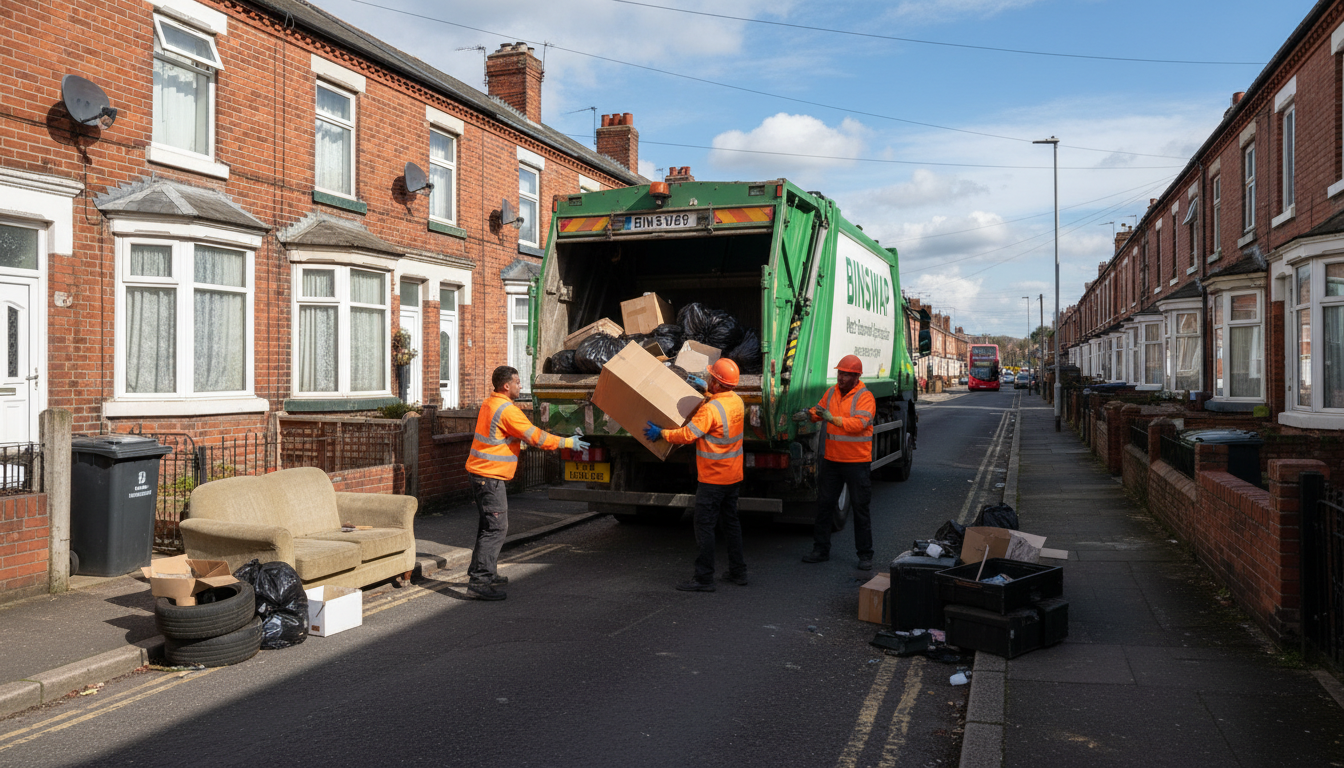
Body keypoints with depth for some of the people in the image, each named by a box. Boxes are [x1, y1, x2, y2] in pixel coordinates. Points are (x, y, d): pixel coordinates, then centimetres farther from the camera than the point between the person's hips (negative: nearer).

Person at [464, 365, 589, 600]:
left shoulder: (490, 403, 15)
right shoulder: (507, 410, -17)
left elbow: (521, 436, 26)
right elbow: (535, 437, -14)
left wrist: (549, 444, 26)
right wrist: (567, 442, -4)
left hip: (480, 472, 11)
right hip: (490, 476, -11)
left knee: (490, 525, 19)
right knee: (496, 528, -9)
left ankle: (486, 573, 28)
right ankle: (479, 582, -11)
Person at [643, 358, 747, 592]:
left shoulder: (710, 409, -23)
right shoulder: (737, 401, 3)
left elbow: (687, 435, -21)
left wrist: (661, 433, -9)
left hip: (713, 478, -9)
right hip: (734, 476, 9)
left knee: (704, 525, -2)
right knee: (731, 521, 17)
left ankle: (704, 578, 2)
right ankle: (738, 571, 24)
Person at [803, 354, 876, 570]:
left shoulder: (865, 396, -11)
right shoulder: (831, 393, 9)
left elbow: (859, 423, -23)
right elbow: (819, 411, 10)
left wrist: (832, 418, -32)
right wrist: (809, 414, -13)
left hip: (857, 461, -6)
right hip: (831, 459, 6)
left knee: (860, 508, 4)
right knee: (824, 504, 9)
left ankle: (865, 555, 12)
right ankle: (821, 550, 19)